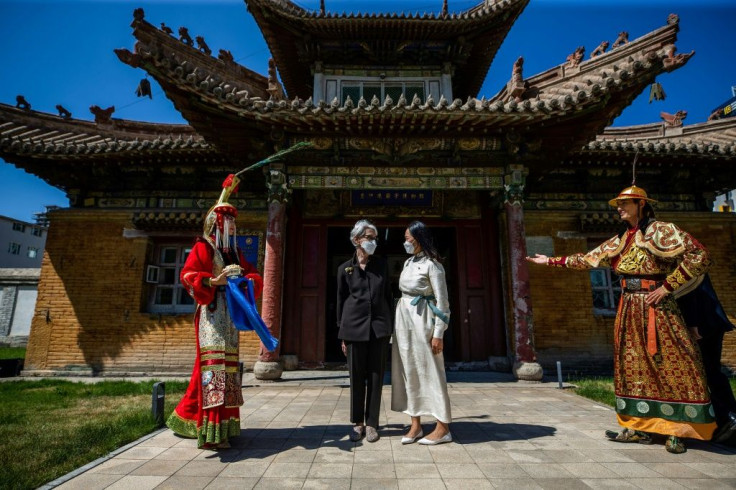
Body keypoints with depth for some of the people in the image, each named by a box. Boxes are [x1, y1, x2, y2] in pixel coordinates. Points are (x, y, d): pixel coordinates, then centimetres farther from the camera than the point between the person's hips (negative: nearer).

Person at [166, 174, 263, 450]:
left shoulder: (234, 252, 17)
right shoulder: (203, 247, -3)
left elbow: (254, 276, 11)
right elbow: (188, 276, -14)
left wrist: (246, 280, -11)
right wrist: (214, 281, -28)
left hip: (229, 314, 8)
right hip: (211, 312, -8)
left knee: (227, 363, 11)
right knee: (213, 361, -12)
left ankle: (189, 417, 27)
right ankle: (212, 431, -8)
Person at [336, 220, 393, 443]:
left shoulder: (382, 265, 7)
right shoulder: (345, 268, 3)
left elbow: (388, 296, 11)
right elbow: (341, 301, 5)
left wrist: (390, 326, 6)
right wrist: (342, 334, 4)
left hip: (379, 327, 1)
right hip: (355, 327, -1)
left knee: (376, 377, 6)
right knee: (356, 377, 7)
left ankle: (372, 423, 19)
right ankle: (358, 422, 23)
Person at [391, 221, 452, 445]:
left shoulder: (432, 265, -11)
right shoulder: (408, 262, 12)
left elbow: (442, 302, -13)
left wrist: (438, 334, -16)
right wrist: (397, 324, 14)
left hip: (421, 322, -8)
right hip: (403, 321, 8)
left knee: (429, 372, 0)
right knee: (409, 372, 9)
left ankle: (443, 428, 13)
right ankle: (415, 425, 20)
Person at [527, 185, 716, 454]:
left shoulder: (660, 231, -7)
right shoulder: (621, 240, 13)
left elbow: (699, 256, -14)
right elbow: (588, 259, 16)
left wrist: (667, 286, -15)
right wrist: (551, 261, 16)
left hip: (655, 308, -7)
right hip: (629, 309, 7)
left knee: (669, 366, -2)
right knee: (634, 366, 9)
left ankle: (677, 431, 11)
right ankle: (640, 427, 18)